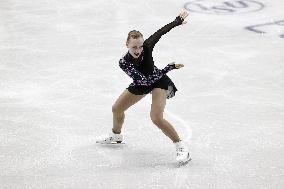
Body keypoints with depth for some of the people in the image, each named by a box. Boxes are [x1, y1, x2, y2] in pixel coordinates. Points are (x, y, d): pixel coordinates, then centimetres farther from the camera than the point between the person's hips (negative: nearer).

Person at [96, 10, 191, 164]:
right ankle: (116, 136, 47)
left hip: (159, 82, -3)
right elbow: (144, 80, -39)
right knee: (117, 108, 17)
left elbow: (161, 32, -16)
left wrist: (178, 20, -17)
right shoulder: (124, 62, -33)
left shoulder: (146, 47, -32)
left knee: (156, 117, -23)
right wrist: (169, 68, -40)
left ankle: (181, 147, -13)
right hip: (141, 83, 4)